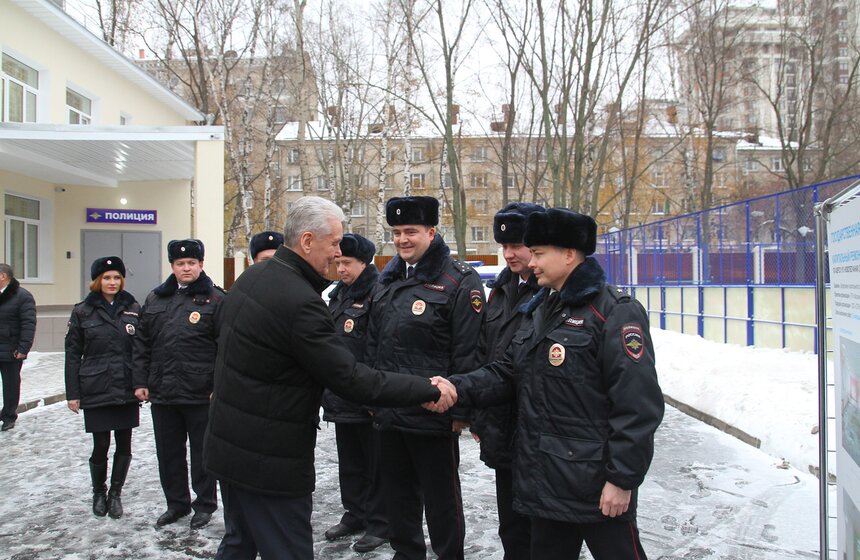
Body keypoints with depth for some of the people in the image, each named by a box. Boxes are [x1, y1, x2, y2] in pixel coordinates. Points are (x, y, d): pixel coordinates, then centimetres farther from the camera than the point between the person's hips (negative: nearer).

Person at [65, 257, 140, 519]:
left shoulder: (133, 308, 5)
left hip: (127, 390, 2)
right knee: (101, 445, 3)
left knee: (124, 444, 6)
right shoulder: (82, 311, 1)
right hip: (96, 391, -2)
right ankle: (98, 492, 28)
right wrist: (73, 393, -1)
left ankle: (115, 493, 24)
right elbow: (72, 354, 2)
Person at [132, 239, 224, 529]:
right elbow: (142, 344, 13)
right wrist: (141, 382, 7)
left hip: (200, 394, -5)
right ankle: (176, 503, 31)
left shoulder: (215, 299, -4)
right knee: (168, 451, 15)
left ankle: (205, 504, 24)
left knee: (202, 451, 8)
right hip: (162, 391, 5)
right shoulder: (155, 299, 11)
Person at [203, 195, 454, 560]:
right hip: (269, 458, -10)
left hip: (229, 444, 10)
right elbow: (353, 380, -26)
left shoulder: (250, 277, 5)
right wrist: (428, 389, -19)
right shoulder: (300, 301, -25)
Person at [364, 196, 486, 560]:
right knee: (398, 495, 20)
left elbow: (467, 354, -14)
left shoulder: (459, 282, -11)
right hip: (389, 411, 7)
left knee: (441, 499, 8)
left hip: (432, 415, -7)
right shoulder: (388, 280, 11)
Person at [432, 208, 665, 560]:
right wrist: (459, 388, -7)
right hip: (543, 480, 8)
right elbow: (508, 372, 9)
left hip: (596, 487, -7)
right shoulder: (539, 311, 12)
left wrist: (623, 478, -18)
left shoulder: (616, 312, -14)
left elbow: (638, 405, -18)